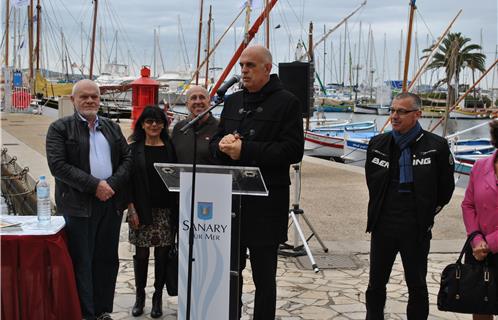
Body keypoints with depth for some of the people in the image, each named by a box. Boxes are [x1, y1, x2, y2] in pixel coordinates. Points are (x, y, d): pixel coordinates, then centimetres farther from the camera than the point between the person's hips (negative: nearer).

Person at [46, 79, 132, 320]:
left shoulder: (112, 128, 14)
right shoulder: (60, 128, -1)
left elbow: (127, 159, 10)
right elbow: (58, 165, -11)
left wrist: (112, 184, -8)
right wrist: (94, 185, -16)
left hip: (111, 202, 5)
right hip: (78, 204, -4)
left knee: (107, 259, 10)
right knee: (81, 262, 1)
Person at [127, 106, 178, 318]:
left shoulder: (170, 148, 5)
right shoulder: (134, 149, 2)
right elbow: (128, 180, 1)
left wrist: (177, 209, -1)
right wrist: (131, 208, -7)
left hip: (166, 210, 1)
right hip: (142, 210, -1)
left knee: (162, 254, 4)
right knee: (141, 254, 4)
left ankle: (158, 297, 18)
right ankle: (140, 295, 21)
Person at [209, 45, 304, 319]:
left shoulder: (286, 102, -4)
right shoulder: (232, 101, 15)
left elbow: (292, 151, -14)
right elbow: (215, 143, 18)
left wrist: (245, 149, -19)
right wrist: (222, 145, -7)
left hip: (267, 201, -5)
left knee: (264, 274, 6)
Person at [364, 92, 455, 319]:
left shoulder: (436, 146, -9)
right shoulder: (377, 144, 1)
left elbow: (445, 189, 1)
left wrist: (427, 213, 5)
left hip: (416, 230, -3)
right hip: (383, 226, 3)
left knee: (417, 286, 11)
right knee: (376, 284, 13)